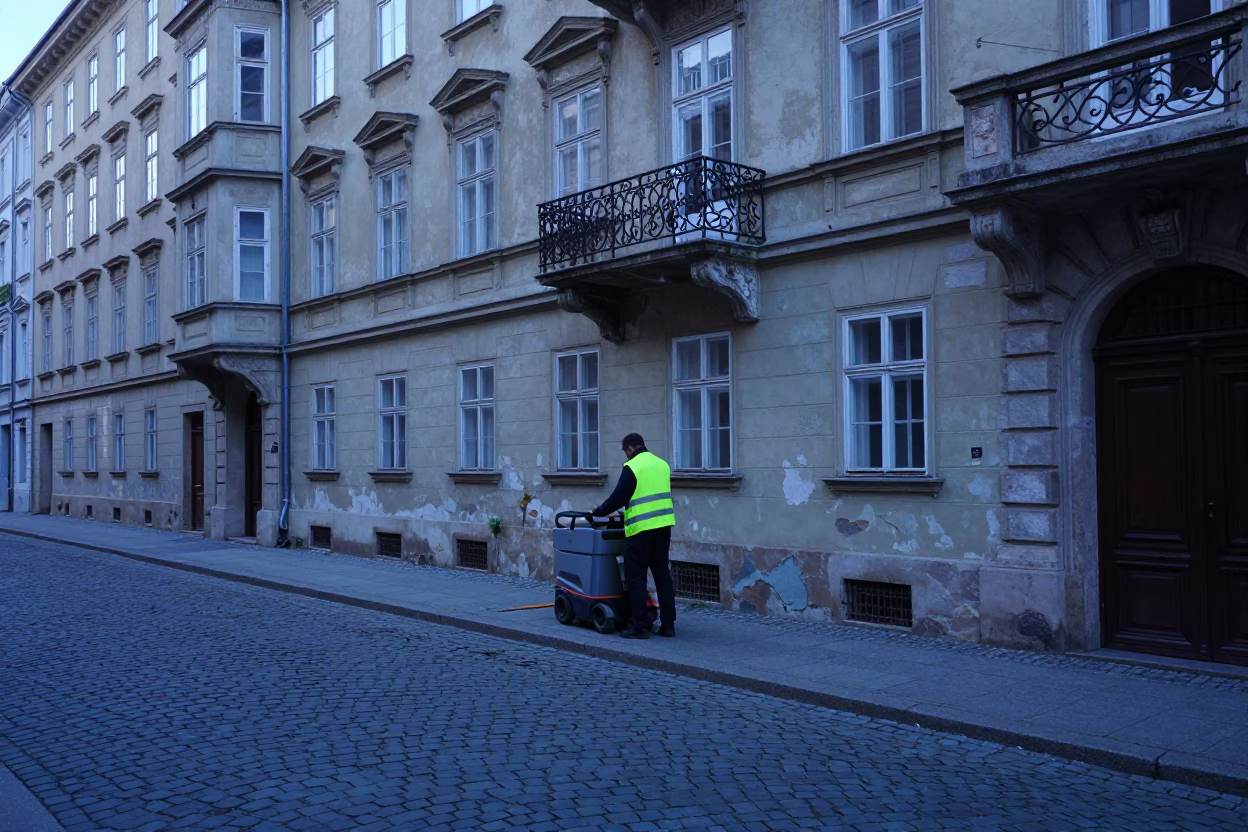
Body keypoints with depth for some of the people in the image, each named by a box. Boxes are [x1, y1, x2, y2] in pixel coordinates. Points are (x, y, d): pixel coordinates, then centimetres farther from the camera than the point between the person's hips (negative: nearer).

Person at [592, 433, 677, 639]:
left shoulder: (632, 467, -9)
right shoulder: (662, 464, 13)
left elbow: (619, 497, -9)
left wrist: (599, 512, 9)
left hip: (641, 529, -7)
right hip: (663, 527, 7)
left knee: (636, 578, 1)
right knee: (663, 575, 11)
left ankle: (640, 626, 1)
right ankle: (668, 624, 13)